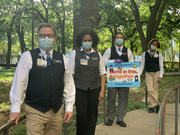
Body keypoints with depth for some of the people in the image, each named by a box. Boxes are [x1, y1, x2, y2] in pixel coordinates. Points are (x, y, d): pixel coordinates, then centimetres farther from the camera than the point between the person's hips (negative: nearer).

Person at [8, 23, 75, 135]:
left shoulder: (62, 59, 6)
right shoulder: (27, 56, -4)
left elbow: (68, 83, 8)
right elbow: (19, 83, -4)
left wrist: (69, 107, 6)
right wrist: (16, 109, -4)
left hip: (57, 111, 4)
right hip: (35, 112, -3)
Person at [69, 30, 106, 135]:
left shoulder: (98, 55, 10)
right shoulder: (75, 53, 4)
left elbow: (102, 73, 8)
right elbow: (70, 73, 2)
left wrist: (102, 91, 1)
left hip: (95, 88, 2)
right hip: (80, 88, -2)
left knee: (93, 114, 4)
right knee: (81, 114, -4)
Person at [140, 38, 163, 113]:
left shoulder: (159, 54, 2)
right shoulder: (145, 54, 5)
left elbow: (161, 66, 0)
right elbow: (142, 64, 6)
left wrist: (160, 76, -10)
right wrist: (139, 74, -2)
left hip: (156, 73, -1)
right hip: (148, 73, 1)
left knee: (155, 90, -2)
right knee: (149, 89, -12)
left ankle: (152, 106, 8)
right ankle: (156, 104, 1)